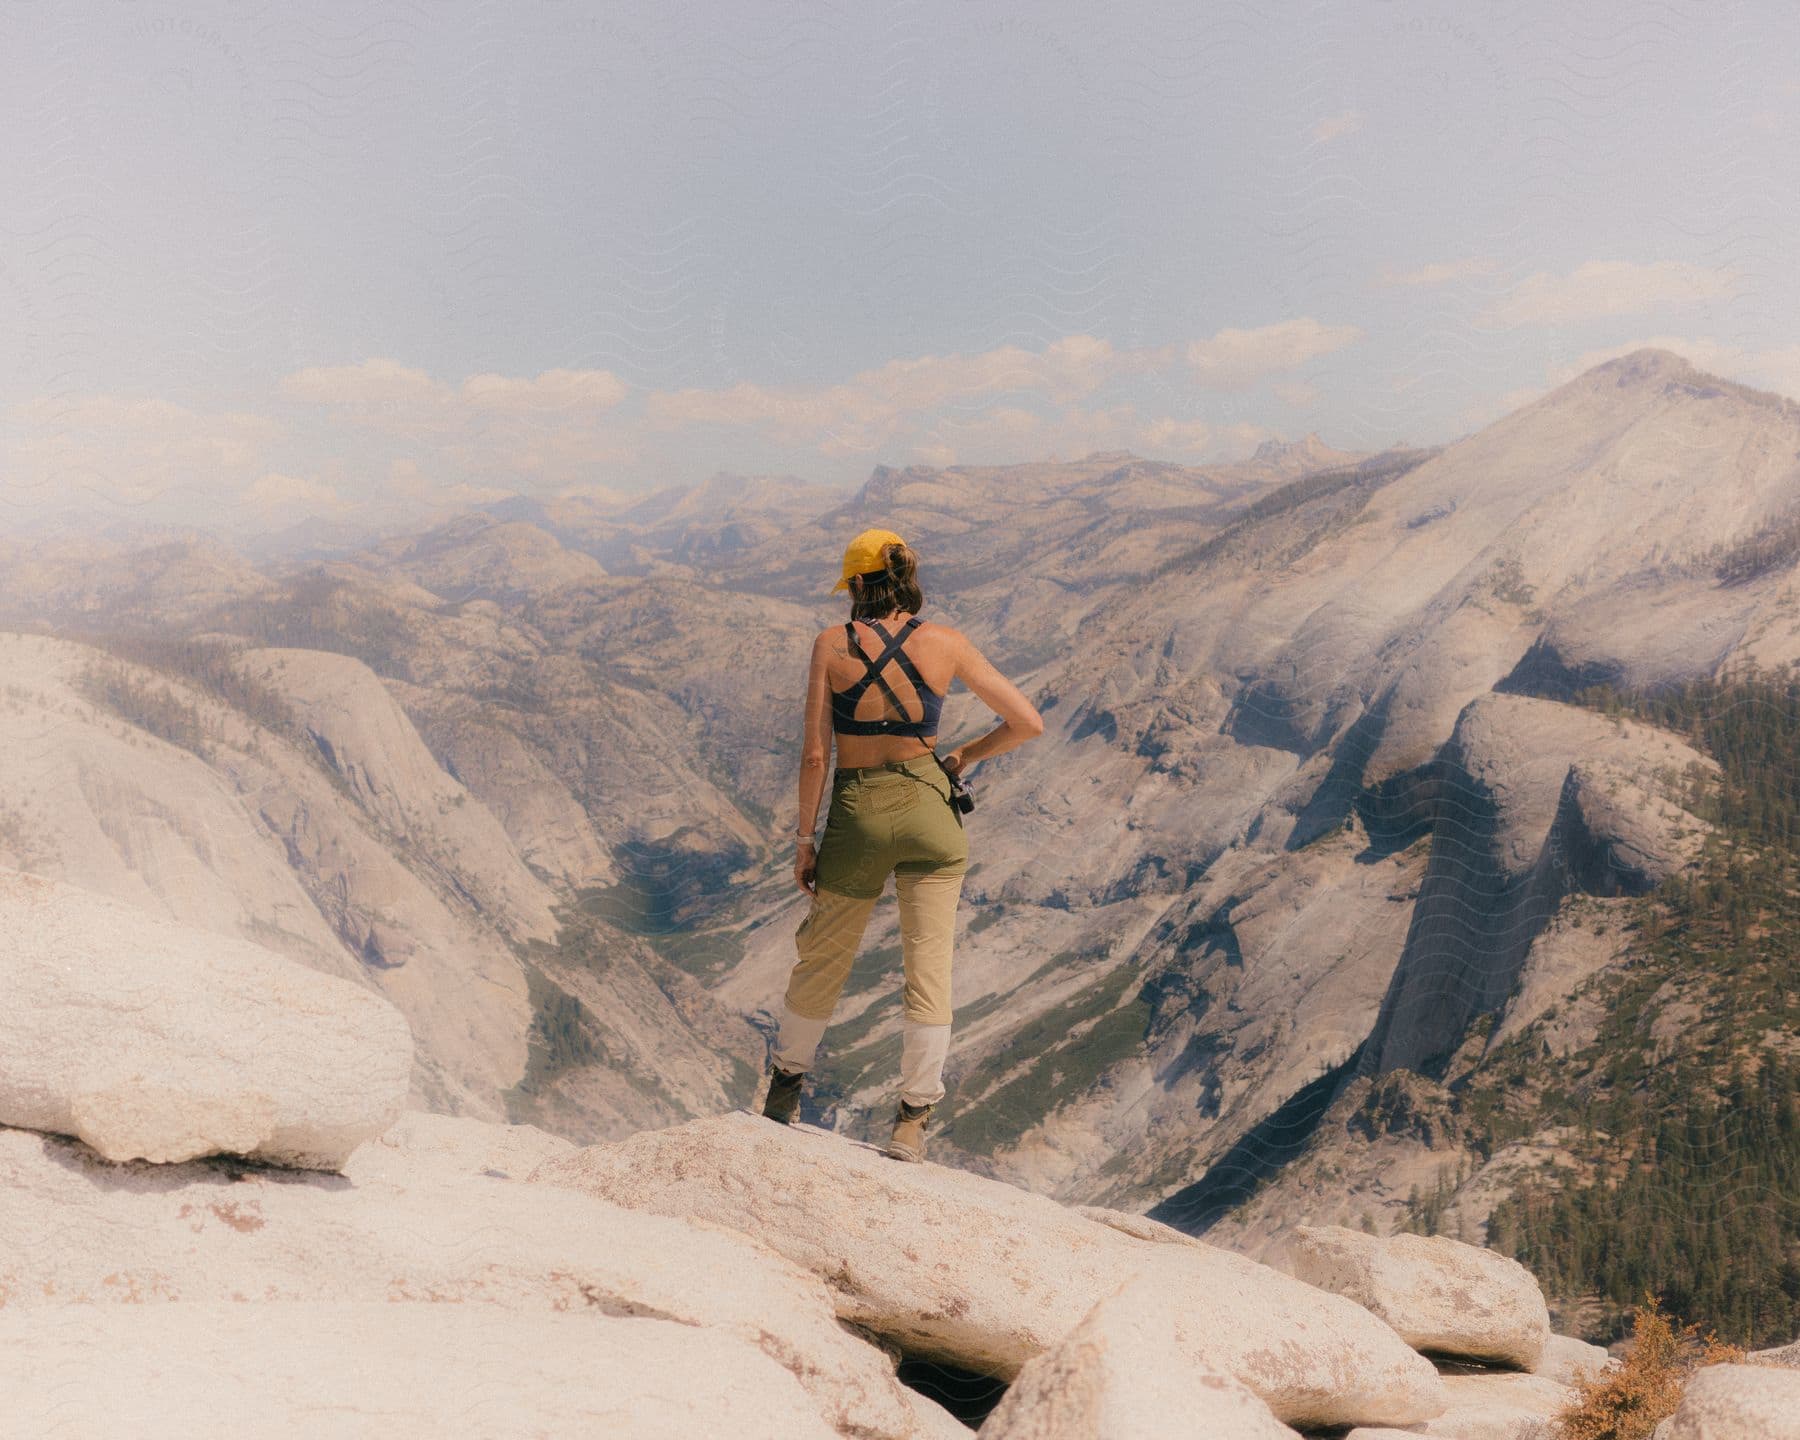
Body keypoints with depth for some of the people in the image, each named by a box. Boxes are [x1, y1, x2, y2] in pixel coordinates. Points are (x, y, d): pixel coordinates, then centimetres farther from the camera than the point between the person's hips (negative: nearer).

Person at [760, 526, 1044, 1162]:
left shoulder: (831, 643, -4)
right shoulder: (945, 643, -1)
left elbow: (815, 753, -8)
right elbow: (1028, 723, 0)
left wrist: (804, 836, 2)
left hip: (857, 814, 0)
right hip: (929, 809, 0)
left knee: (822, 960, 18)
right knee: (928, 967, 4)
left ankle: (785, 1085, 37)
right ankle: (914, 1117, 4)